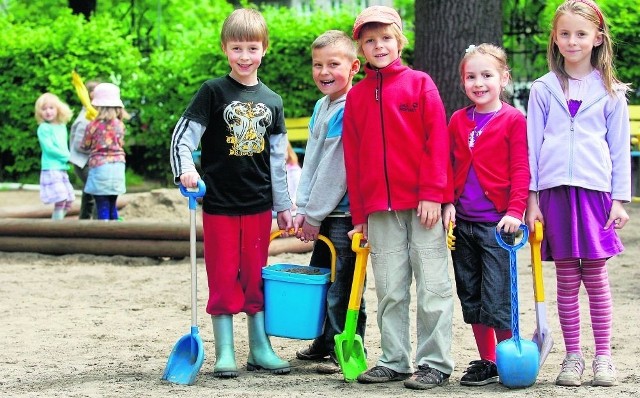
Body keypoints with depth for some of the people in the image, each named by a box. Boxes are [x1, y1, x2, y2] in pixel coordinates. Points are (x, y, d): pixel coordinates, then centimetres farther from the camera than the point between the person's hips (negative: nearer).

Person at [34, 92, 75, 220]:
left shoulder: (62, 126, 14)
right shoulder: (43, 128, -8)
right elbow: (49, 148, -15)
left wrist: (67, 157, -3)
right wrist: (66, 156, -12)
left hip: (62, 169, 8)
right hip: (51, 169, -8)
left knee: (68, 201, 10)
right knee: (60, 201, -15)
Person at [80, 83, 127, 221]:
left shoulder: (93, 125, -8)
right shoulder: (120, 125, 2)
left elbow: (84, 147, 4)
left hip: (99, 166, -4)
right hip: (118, 166, 4)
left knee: (102, 207, -3)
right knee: (112, 205, 15)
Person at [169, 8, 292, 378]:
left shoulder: (272, 102, 7)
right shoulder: (213, 92, -4)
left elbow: (277, 159, 12)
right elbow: (182, 137, -8)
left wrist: (284, 206, 13)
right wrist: (185, 170, -26)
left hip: (259, 205, 3)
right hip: (220, 204, -3)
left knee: (256, 277, 10)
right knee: (223, 278, 1)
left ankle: (260, 348, 19)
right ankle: (225, 352, 8)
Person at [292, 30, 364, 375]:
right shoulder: (321, 106, 11)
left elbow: (335, 168, -17)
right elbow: (311, 161, 12)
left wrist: (314, 216, -12)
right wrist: (303, 210, 5)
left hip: (346, 212, -9)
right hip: (323, 213, 9)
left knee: (342, 287, -3)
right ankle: (326, 342, 30)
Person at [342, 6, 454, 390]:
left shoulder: (420, 84, 1)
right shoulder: (356, 96, 11)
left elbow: (437, 140, -4)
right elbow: (353, 156, 12)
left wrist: (433, 193, -11)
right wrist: (359, 213, 9)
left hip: (423, 203, -3)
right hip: (379, 209, 4)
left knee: (433, 285, -1)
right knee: (390, 290, 8)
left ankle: (435, 362, 4)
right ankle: (395, 361, 16)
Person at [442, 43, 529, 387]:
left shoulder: (513, 120, -4)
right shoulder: (457, 121, 10)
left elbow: (520, 170, -8)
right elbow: (447, 167, 14)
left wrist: (515, 210, -17)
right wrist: (448, 203, 1)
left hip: (497, 223, -6)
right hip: (462, 223, 6)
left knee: (497, 301, -6)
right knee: (471, 299, 11)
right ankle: (486, 362, 21)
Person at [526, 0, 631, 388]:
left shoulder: (610, 91, 7)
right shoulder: (544, 89, 8)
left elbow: (620, 149, 7)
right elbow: (533, 146, 7)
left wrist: (620, 199, 1)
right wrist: (531, 197, 1)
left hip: (595, 190, -1)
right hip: (555, 190, 1)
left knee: (595, 276, 2)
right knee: (567, 279, 4)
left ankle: (604, 356, 9)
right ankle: (573, 357, 11)